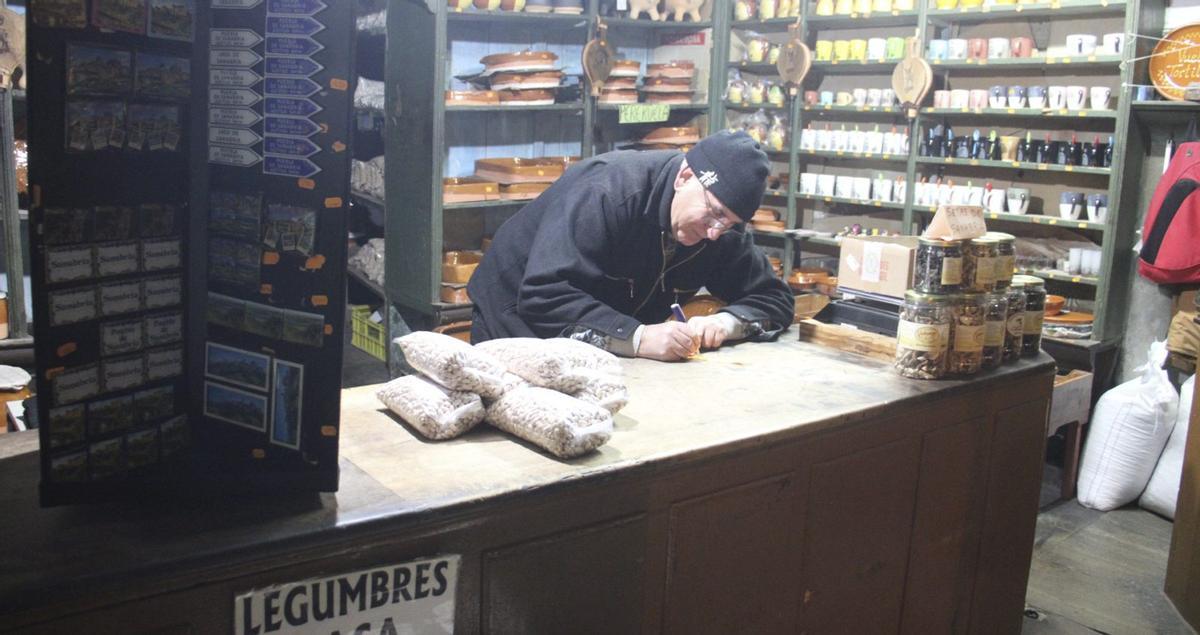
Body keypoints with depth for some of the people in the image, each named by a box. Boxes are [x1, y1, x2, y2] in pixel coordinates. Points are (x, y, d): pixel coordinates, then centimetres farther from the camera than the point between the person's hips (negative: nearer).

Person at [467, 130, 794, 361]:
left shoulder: (719, 229, -8)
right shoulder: (606, 193, -29)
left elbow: (774, 299, -2)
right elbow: (543, 297, -36)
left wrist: (726, 322, -23)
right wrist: (638, 337, -43)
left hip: (613, 355, 5)